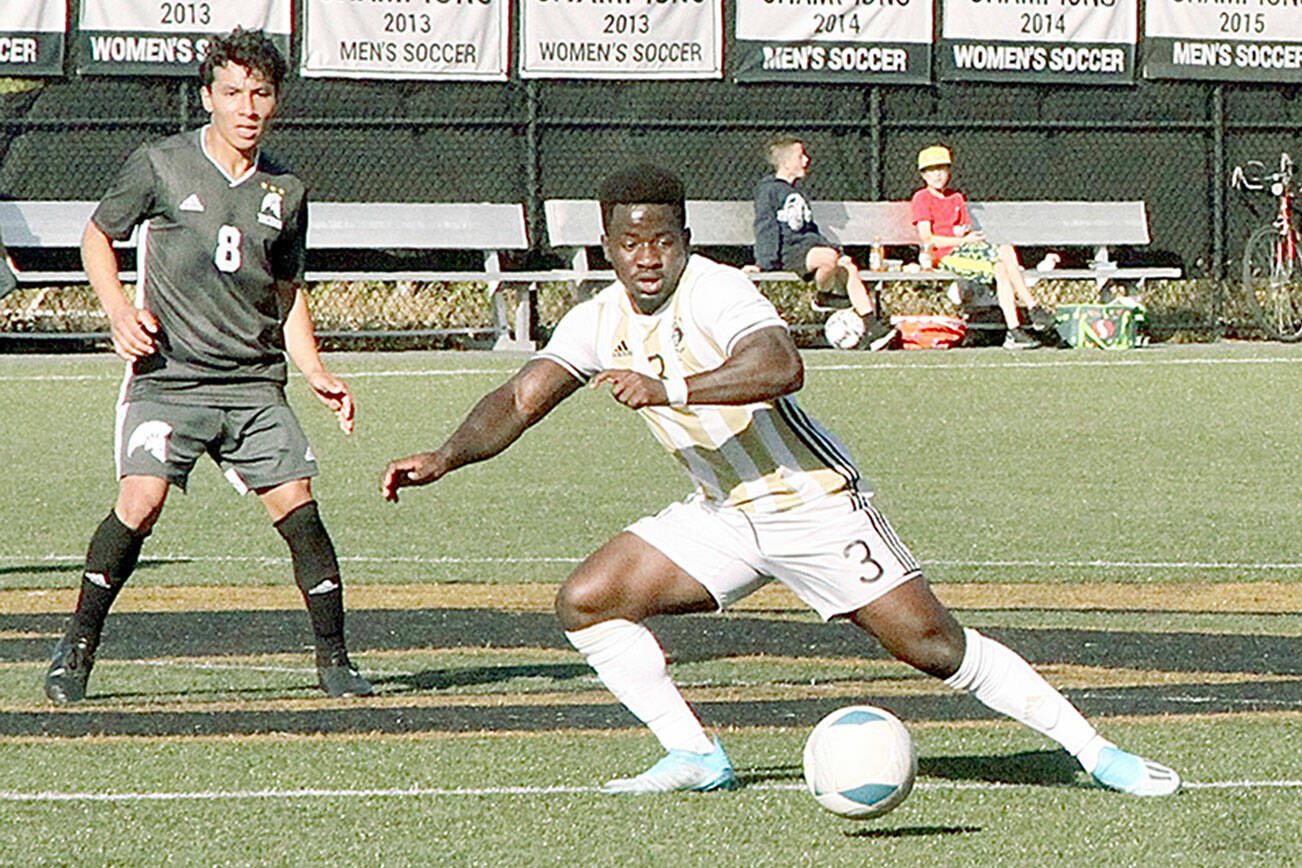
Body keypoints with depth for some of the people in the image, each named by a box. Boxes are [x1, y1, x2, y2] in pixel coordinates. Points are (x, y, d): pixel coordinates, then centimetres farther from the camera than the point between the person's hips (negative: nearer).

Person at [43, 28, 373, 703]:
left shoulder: (285, 192, 9)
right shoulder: (158, 166, -2)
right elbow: (97, 236, 11)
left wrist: (316, 375, 9)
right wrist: (118, 309, -7)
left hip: (254, 386, 3)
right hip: (167, 377, -3)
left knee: (298, 508, -6)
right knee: (140, 501, -19)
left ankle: (333, 657, 6)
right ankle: (78, 646, -4)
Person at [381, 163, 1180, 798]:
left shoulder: (716, 291, -20)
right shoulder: (599, 323, 2)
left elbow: (780, 368, -38)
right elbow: (520, 400, 6)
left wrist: (668, 389, -46)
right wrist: (445, 458, -10)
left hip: (814, 502, -7)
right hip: (723, 514, 7)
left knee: (933, 645, -12)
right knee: (586, 603, -4)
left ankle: (1095, 751, -4)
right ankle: (695, 756, 2)